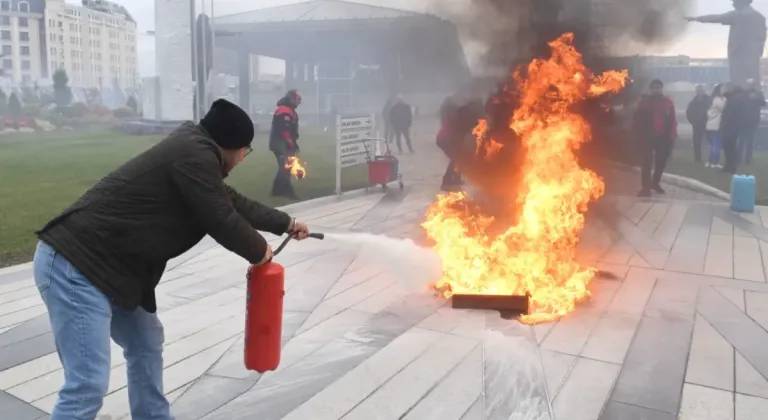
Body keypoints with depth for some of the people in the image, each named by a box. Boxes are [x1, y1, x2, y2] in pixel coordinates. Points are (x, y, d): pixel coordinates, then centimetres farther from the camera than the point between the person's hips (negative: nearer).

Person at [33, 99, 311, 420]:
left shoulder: (192, 149, 16)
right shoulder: (194, 155, -16)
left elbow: (231, 202, 27)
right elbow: (221, 220, -14)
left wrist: (286, 223, 36)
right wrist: (259, 251, 6)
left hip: (96, 264, 11)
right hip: (74, 266, -11)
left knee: (146, 343, 23)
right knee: (88, 385, -11)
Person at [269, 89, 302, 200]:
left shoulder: (289, 110, 17)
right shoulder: (284, 111, -18)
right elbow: (285, 130, -25)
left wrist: (293, 143, 13)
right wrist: (292, 144, -20)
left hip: (285, 144, 11)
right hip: (281, 144, -11)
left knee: (284, 167, 14)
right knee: (286, 167, -10)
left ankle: (278, 190, 21)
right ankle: (287, 191, -7)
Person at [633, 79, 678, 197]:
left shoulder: (668, 102, 5)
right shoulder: (644, 102, 2)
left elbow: (672, 120, 2)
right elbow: (637, 119, 0)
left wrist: (672, 134, -8)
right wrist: (641, 133, -9)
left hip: (664, 137, 3)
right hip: (648, 137, -2)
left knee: (661, 161, 11)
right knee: (647, 161, -7)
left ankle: (655, 182, 28)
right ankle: (646, 186, -7)